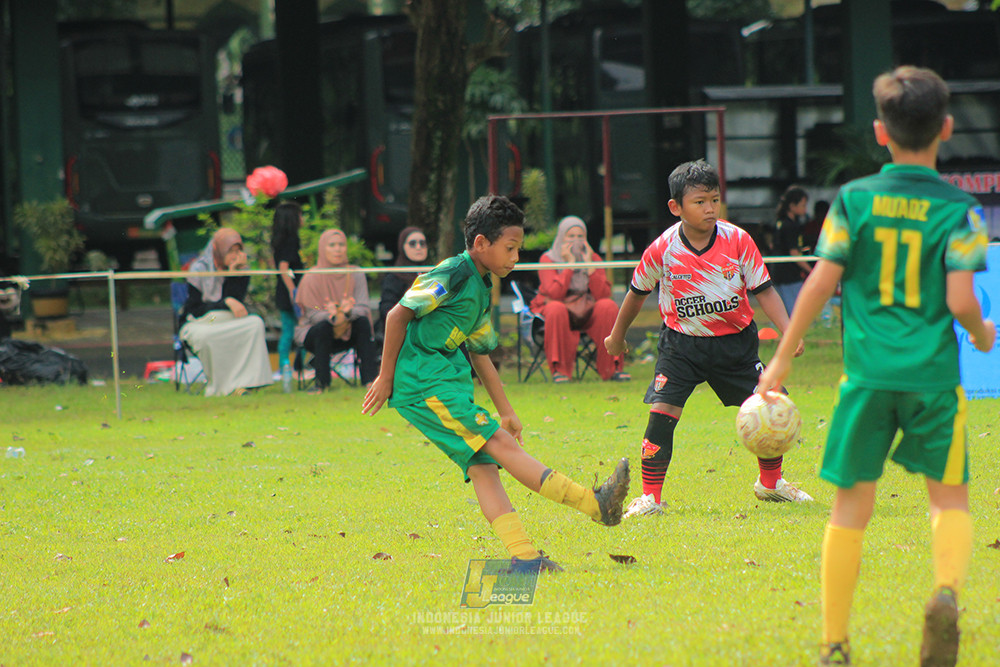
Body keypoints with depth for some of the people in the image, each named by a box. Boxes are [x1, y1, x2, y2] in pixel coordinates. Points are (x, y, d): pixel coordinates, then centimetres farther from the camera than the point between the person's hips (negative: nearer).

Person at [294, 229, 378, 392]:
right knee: (324, 326, -35)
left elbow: (363, 308, -13)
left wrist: (349, 312, -38)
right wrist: (332, 317, -40)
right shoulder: (312, 277, -12)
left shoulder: (355, 275, -4)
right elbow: (313, 314, -17)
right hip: (312, 334, -3)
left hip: (347, 333, 3)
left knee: (363, 321, -26)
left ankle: (370, 379, -28)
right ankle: (322, 383, -30)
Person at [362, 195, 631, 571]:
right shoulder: (453, 275, -11)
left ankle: (523, 556, -13)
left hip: (448, 379, 10)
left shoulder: (481, 289, 18)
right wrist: (386, 377, -10)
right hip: (421, 380, -10)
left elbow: (479, 353, 26)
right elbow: (398, 315, -13)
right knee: (498, 443, -15)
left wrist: (506, 411, 26)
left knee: (481, 462, -4)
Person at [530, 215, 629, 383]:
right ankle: (559, 370, -31)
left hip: (587, 312, 3)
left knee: (609, 306, -26)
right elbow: (554, 294, -21)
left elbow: (603, 295, -10)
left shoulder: (593, 258, 5)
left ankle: (612, 368, -20)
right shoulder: (548, 259, -3)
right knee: (556, 308, -37)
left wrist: (589, 266, -16)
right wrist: (570, 264, -19)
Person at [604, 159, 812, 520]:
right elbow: (637, 292, 5)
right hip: (682, 343, -2)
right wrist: (616, 337, 17)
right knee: (662, 412, -16)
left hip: (734, 341, 2)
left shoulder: (737, 240, -10)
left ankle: (770, 482, 27)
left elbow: (763, 290, -5)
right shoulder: (662, 250, -12)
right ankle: (650, 497, -5)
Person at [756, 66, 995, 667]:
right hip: (933, 373, -1)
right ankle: (947, 590, -19)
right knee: (950, 498, 11)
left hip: (868, 371, 1)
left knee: (852, 505, 7)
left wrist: (784, 357, 7)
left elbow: (820, 285, -1)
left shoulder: (853, 199, 1)